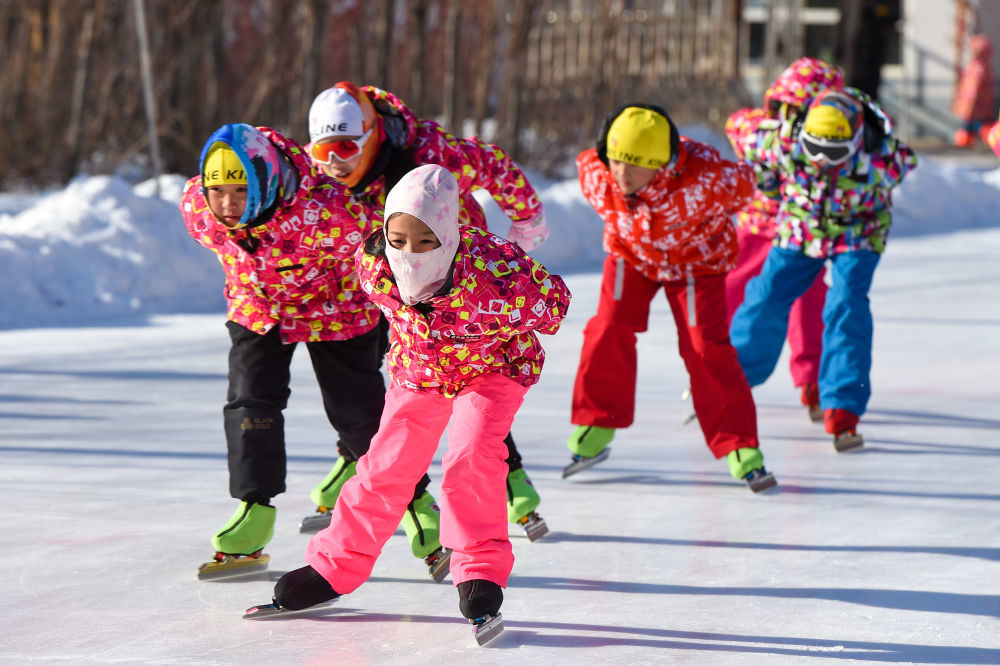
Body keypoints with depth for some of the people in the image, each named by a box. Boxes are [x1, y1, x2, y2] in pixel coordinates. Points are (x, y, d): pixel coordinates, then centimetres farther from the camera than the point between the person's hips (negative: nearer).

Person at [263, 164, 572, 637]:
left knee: (471, 455, -23)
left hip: (492, 368, -3)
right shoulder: (374, 266, -30)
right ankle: (335, 566, 22)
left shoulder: (496, 271, -43)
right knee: (386, 466, 5)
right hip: (418, 371, 3)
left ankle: (481, 570, -10)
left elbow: (554, 300, -21)